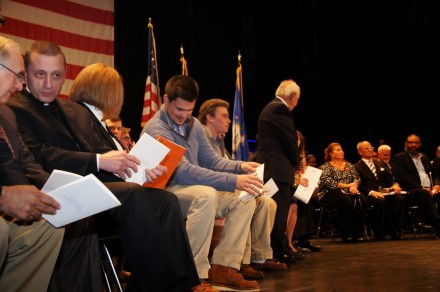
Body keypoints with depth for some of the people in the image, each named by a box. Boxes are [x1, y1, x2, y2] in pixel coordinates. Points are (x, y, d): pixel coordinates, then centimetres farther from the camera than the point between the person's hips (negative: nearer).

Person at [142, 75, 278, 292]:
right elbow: (183, 171, -29)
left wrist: (239, 167, -10)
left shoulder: (193, 125, 8)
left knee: (245, 198, -8)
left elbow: (210, 160, 12)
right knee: (206, 194, -37)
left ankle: (223, 268, -15)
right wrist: (233, 181, -36)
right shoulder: (156, 130, -19)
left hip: (193, 189, 8)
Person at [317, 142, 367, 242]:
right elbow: (328, 182, -12)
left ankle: (358, 234, -23)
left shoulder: (349, 165, 21)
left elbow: (356, 178, 11)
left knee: (361, 201, -27)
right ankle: (347, 235, -28)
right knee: (347, 202, -36)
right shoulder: (326, 167, 4)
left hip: (349, 192, 5)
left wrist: (354, 186, -13)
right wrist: (346, 185, -13)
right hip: (331, 194, -5)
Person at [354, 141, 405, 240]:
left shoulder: (379, 164, 26)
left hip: (384, 192, 6)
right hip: (369, 195, -5)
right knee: (380, 201, -37)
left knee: (400, 199, -24)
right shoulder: (357, 167, 6)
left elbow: (389, 179, 21)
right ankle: (380, 234, -26)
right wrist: (371, 192, -23)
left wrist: (395, 185, -3)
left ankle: (396, 232, -22)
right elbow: (360, 186, -5)